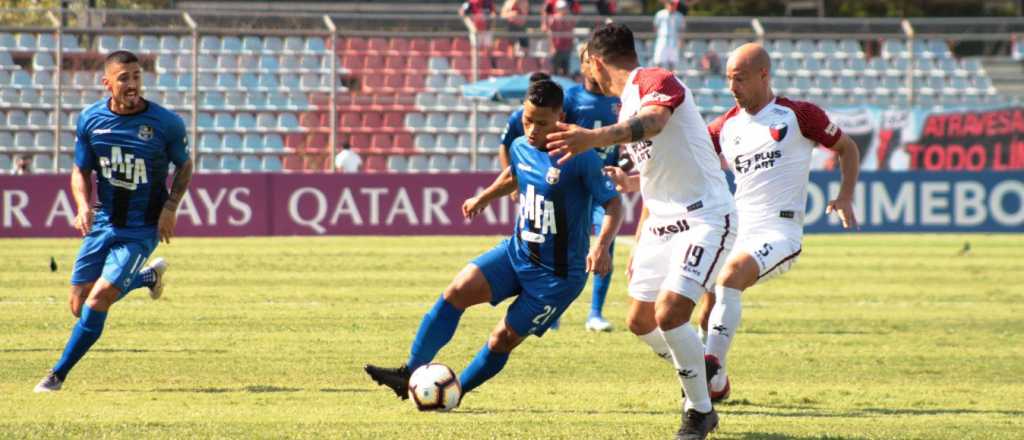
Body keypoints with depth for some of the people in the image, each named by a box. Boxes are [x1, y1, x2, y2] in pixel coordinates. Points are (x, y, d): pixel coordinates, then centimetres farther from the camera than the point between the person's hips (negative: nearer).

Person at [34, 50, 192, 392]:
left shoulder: (166, 123, -11)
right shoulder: (90, 120, -4)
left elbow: (184, 166, 6)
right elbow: (81, 171, 9)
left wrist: (170, 208, -9)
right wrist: (83, 206, -10)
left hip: (143, 229, -4)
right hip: (102, 223, 4)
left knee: (98, 300, -16)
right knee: (79, 306, 6)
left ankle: (59, 374, -1)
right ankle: (149, 277, 32)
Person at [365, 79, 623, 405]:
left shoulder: (579, 158, -19)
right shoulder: (521, 148, 2)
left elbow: (613, 203, -16)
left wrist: (601, 247, -31)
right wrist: (483, 198, 40)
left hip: (558, 275, -6)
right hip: (517, 251, 6)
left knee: (503, 339, -2)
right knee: (458, 290, -14)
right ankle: (412, 372, -9)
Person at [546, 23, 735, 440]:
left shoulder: (657, 81, -13)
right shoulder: (626, 110, 17)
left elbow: (653, 122, -38)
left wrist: (594, 138, -55)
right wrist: (639, 244, 22)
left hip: (705, 218, -10)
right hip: (662, 223, 10)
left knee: (669, 313, -21)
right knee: (641, 321, 9)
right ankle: (697, 370, 35)